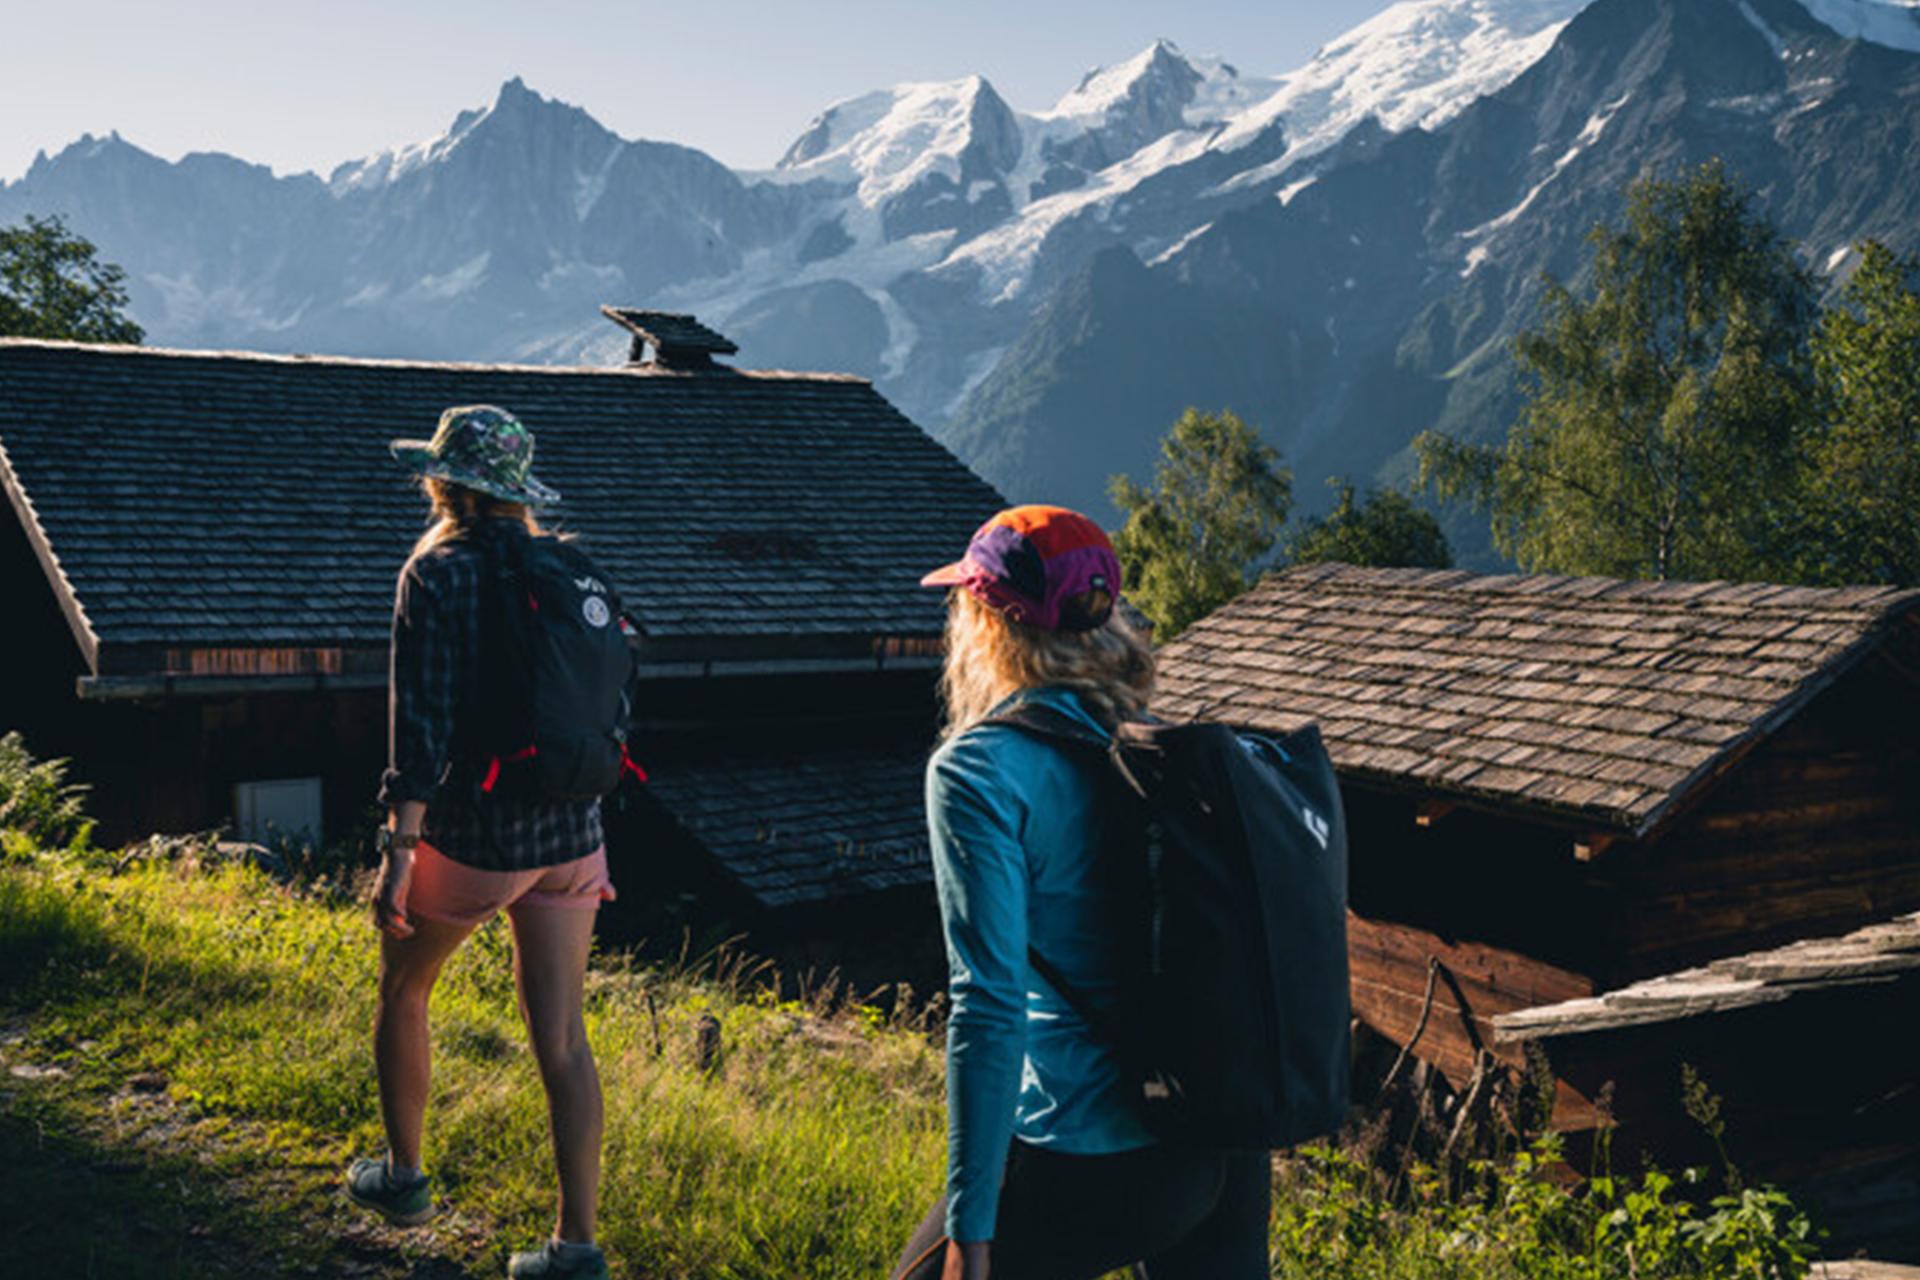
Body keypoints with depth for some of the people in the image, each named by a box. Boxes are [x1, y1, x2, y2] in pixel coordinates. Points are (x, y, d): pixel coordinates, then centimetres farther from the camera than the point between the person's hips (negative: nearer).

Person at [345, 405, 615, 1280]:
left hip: (472, 837, -5)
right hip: (569, 831, 5)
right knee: (560, 1036, 7)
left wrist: (398, 850, -17)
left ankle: (403, 1176, 37)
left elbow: (422, 722, -18)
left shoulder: (436, 575, -10)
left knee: (403, 988, 22)